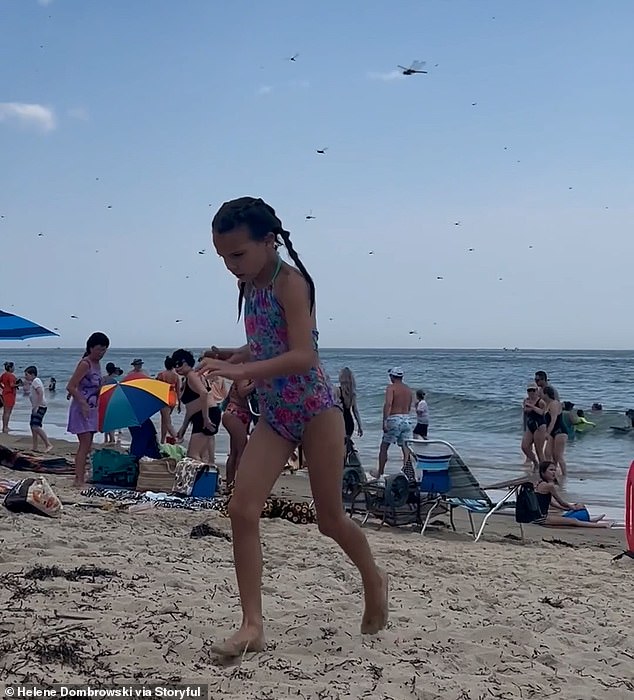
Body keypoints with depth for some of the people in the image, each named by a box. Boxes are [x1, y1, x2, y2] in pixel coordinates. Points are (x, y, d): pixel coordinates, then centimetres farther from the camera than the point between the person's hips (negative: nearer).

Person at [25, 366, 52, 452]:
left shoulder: (36, 381, -13)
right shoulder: (33, 382, 18)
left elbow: (40, 393, -24)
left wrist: (37, 407, -26)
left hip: (40, 407, -11)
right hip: (36, 407, 11)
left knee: (36, 426, -21)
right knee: (32, 426, 14)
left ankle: (48, 445, -23)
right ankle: (35, 448, 19)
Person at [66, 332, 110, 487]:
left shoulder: (97, 364, 11)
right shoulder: (85, 364, -16)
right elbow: (70, 387, -21)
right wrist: (83, 404, -26)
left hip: (91, 409, 9)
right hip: (81, 409, -9)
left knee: (87, 446, 12)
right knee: (85, 444, -11)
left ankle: (80, 477, 19)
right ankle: (79, 480, -9)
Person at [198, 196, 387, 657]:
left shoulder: (290, 282, -16)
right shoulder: (251, 286, 7)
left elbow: (302, 355, -27)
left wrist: (241, 371, -35)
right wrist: (231, 355, 1)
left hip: (315, 410, -7)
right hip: (273, 415, 7)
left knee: (330, 519, 7)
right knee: (242, 509, -8)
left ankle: (374, 581, 36)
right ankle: (252, 625, -2)